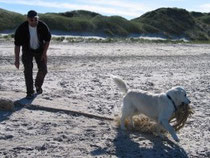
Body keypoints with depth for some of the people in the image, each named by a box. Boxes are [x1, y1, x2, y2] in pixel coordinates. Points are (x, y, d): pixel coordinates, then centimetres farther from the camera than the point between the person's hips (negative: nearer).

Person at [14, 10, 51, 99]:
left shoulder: (43, 26, -23)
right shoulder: (21, 28, -26)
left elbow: (47, 40, -7)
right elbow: (17, 44, -19)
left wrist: (44, 53, -12)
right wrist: (17, 59, -19)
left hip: (40, 50, 1)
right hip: (27, 51, -1)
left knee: (43, 70, -2)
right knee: (28, 71, -12)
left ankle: (38, 85, 27)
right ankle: (30, 92, -2)